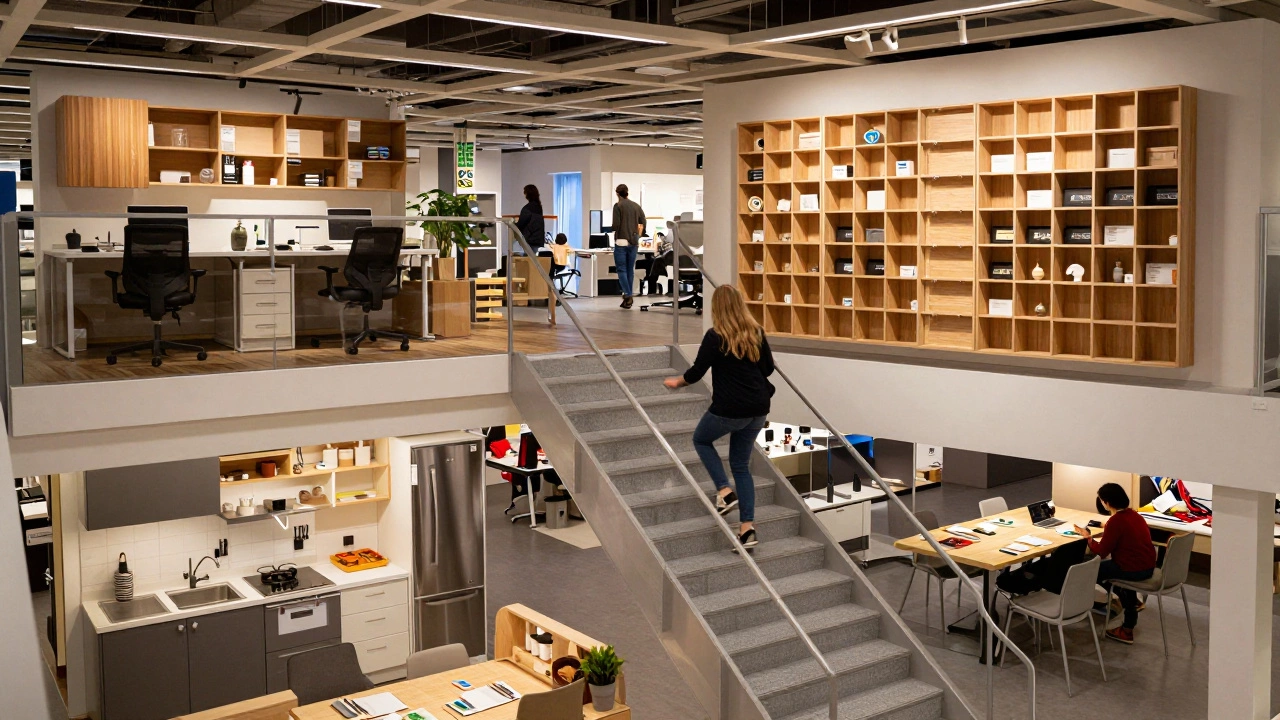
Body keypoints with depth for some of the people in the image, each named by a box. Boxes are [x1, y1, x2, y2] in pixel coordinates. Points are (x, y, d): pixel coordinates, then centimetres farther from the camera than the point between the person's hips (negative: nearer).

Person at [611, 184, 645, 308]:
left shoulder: (618, 206, -7)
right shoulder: (636, 206, 8)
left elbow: (616, 225, -13)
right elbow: (643, 223, 6)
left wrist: (614, 232, 8)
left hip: (621, 241, -5)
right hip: (633, 242, 5)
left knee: (622, 269, -1)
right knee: (630, 270, 11)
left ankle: (627, 295, -14)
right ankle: (629, 297, 14)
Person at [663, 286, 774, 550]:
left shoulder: (715, 336, -11)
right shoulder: (756, 333, 5)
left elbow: (697, 372, -7)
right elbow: (768, 368, 14)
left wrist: (676, 382, 12)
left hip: (729, 408, -6)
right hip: (758, 408, 6)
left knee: (701, 440, 24)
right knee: (741, 464, 15)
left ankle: (725, 492, 6)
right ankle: (747, 528, 7)